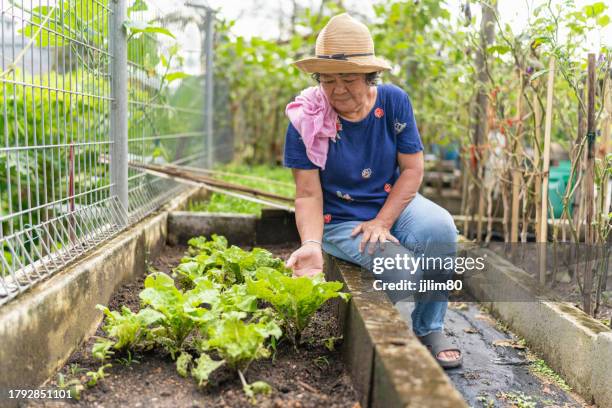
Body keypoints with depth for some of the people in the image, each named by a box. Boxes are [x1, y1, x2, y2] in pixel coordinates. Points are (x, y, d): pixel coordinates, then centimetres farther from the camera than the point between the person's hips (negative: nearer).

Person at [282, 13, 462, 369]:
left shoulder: (394, 101, -8)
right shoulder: (305, 120, -15)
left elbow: (413, 169, -6)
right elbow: (309, 194, -15)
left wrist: (381, 223, -16)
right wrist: (311, 244, -32)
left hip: (394, 204, 3)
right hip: (341, 220, -3)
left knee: (439, 229, -29)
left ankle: (430, 328, -4)